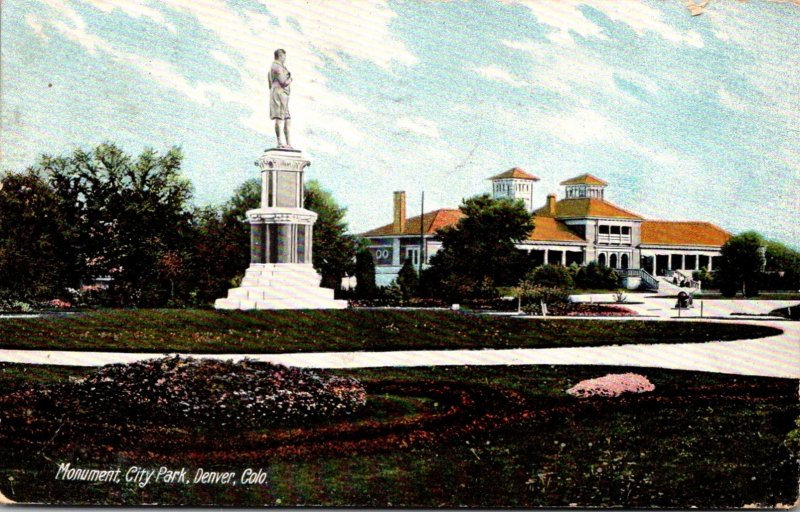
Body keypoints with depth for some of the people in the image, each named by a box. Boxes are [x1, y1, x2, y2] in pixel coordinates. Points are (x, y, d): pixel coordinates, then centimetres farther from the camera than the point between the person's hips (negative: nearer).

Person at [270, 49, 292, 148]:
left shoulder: (273, 67, 25)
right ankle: (279, 143, -15)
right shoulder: (277, 66, -8)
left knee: (288, 120, 7)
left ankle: (288, 143, 6)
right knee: (279, 118, -12)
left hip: (283, 95, 11)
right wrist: (290, 79, 3)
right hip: (279, 93, -11)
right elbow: (283, 82, -16)